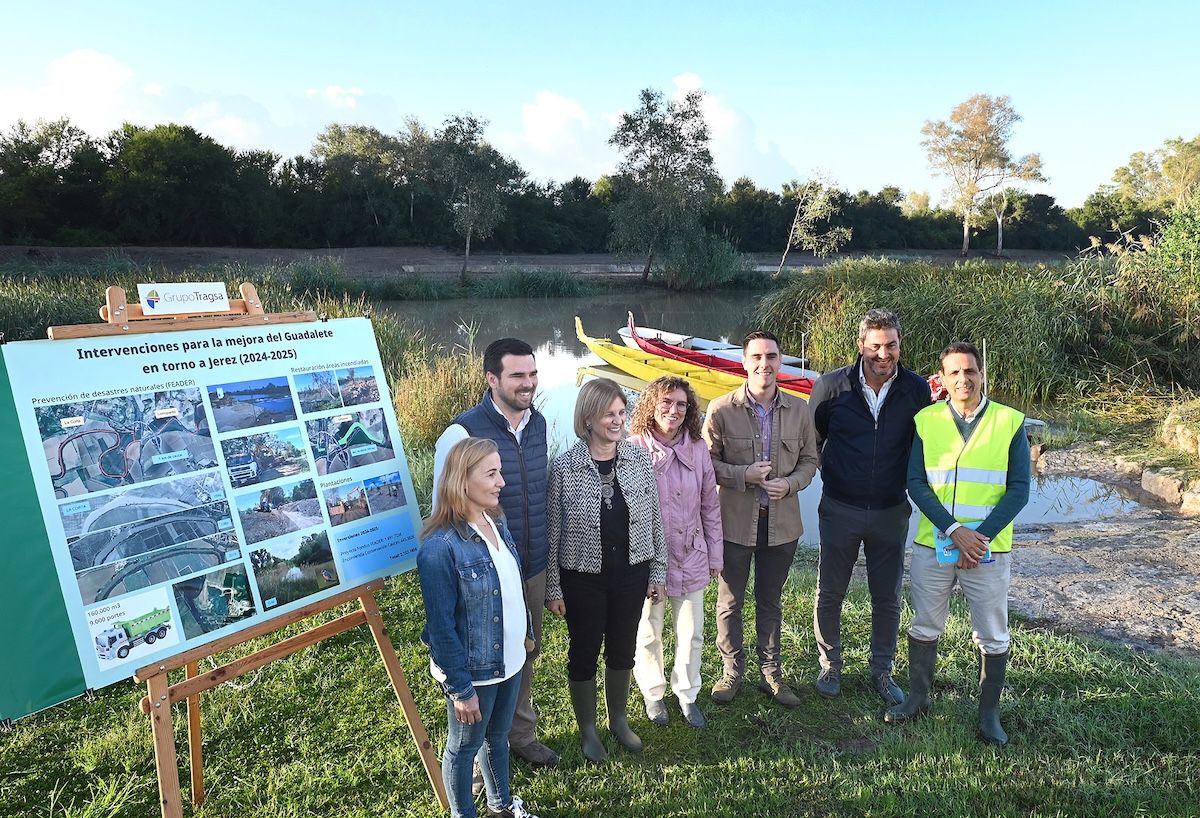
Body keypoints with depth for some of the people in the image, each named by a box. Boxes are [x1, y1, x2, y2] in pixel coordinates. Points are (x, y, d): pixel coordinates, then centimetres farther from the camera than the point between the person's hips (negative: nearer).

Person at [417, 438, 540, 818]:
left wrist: (525, 631, 18)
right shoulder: (440, 547, -27)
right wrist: (461, 689, -18)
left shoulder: (496, 523, -3)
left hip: (510, 660, 7)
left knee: (498, 736, 27)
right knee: (464, 748, 17)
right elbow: (441, 627, -22)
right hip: (474, 671, -7)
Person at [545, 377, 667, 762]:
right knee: (584, 652, 13)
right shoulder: (565, 467, -14)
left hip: (631, 573, 3)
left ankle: (619, 719, 43)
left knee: (622, 649, 19)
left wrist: (658, 572, 5)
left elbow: (655, 520, 3)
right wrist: (552, 588, -4)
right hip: (583, 577, -3)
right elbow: (552, 531, -7)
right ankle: (587, 729, 36)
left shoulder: (640, 459, -6)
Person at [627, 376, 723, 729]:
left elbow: (710, 506, 6)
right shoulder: (633, 449, -13)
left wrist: (715, 556, 9)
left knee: (691, 634, 13)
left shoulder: (697, 449, -1)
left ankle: (687, 694, 36)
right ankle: (653, 693, 38)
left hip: (690, 558, 3)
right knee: (648, 634, 15)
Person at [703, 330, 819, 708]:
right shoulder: (721, 409, -10)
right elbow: (707, 463, -5)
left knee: (770, 602, 18)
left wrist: (789, 483, -13)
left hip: (782, 523, 2)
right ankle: (732, 671, 31)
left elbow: (809, 460, 7)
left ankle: (771, 673, 34)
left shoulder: (799, 410, -1)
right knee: (730, 602, 12)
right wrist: (744, 475, -20)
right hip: (735, 522, -2)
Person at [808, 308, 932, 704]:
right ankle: (830, 666, 30)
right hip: (840, 509, -1)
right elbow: (812, 439, 4)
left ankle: (881, 671, 32)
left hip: (891, 512, 1)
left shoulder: (916, 389, -7)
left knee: (887, 598, 13)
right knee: (830, 593, 10)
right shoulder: (831, 386, -10)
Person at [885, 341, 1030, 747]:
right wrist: (954, 530, -17)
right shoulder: (926, 420, -1)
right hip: (932, 545, 1)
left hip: (989, 549, -1)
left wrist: (980, 538, -15)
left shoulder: (1010, 422, -4)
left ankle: (989, 713, 29)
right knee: (924, 626, 14)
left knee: (992, 636, 10)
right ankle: (918, 698, 33)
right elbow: (916, 484, -5)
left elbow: (1018, 490, -6)